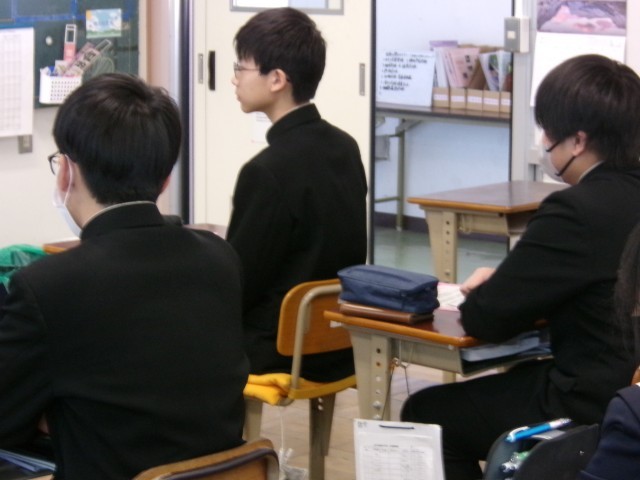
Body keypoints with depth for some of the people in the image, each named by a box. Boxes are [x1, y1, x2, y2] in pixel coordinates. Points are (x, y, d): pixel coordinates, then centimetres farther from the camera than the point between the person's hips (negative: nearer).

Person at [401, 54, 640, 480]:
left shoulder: (578, 211, -22)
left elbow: (489, 318, -16)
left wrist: (473, 298, 6)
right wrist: (505, 281, 8)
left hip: (592, 410, -9)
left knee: (425, 412, 5)